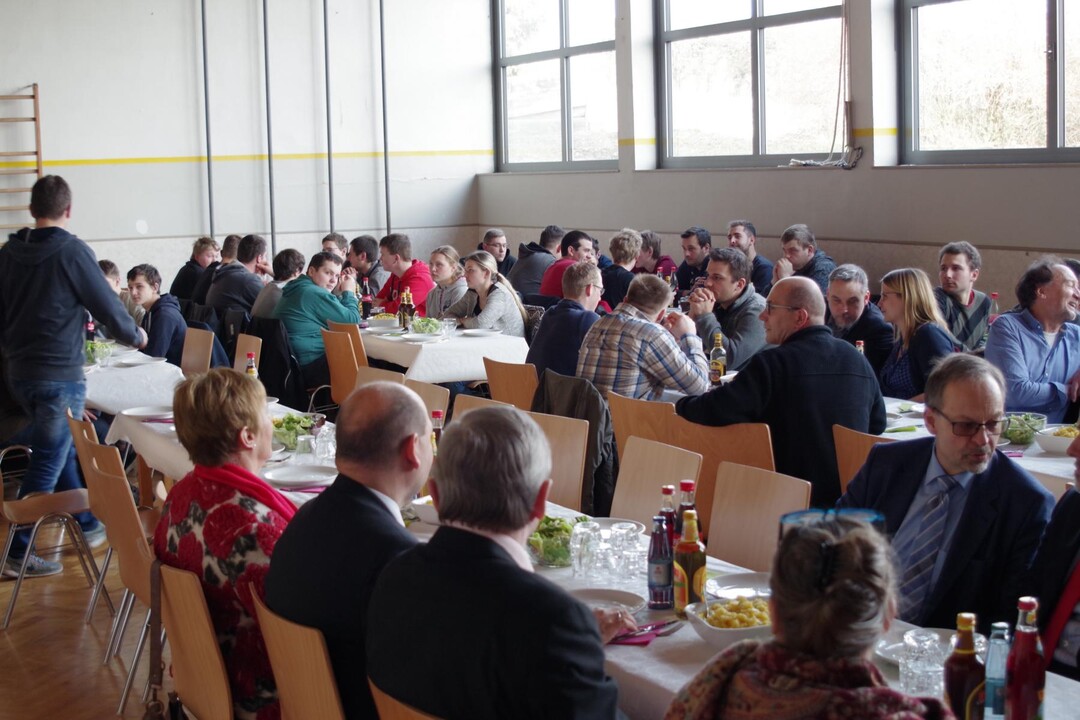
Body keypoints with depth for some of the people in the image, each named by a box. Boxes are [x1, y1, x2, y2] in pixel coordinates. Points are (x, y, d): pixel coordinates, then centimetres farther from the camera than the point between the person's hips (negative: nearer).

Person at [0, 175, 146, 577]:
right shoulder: (72, 252, -14)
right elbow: (108, 307, -9)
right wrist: (134, 336, 10)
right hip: (61, 374, -7)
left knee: (64, 450, 21)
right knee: (48, 463, -1)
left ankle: (86, 525, 33)